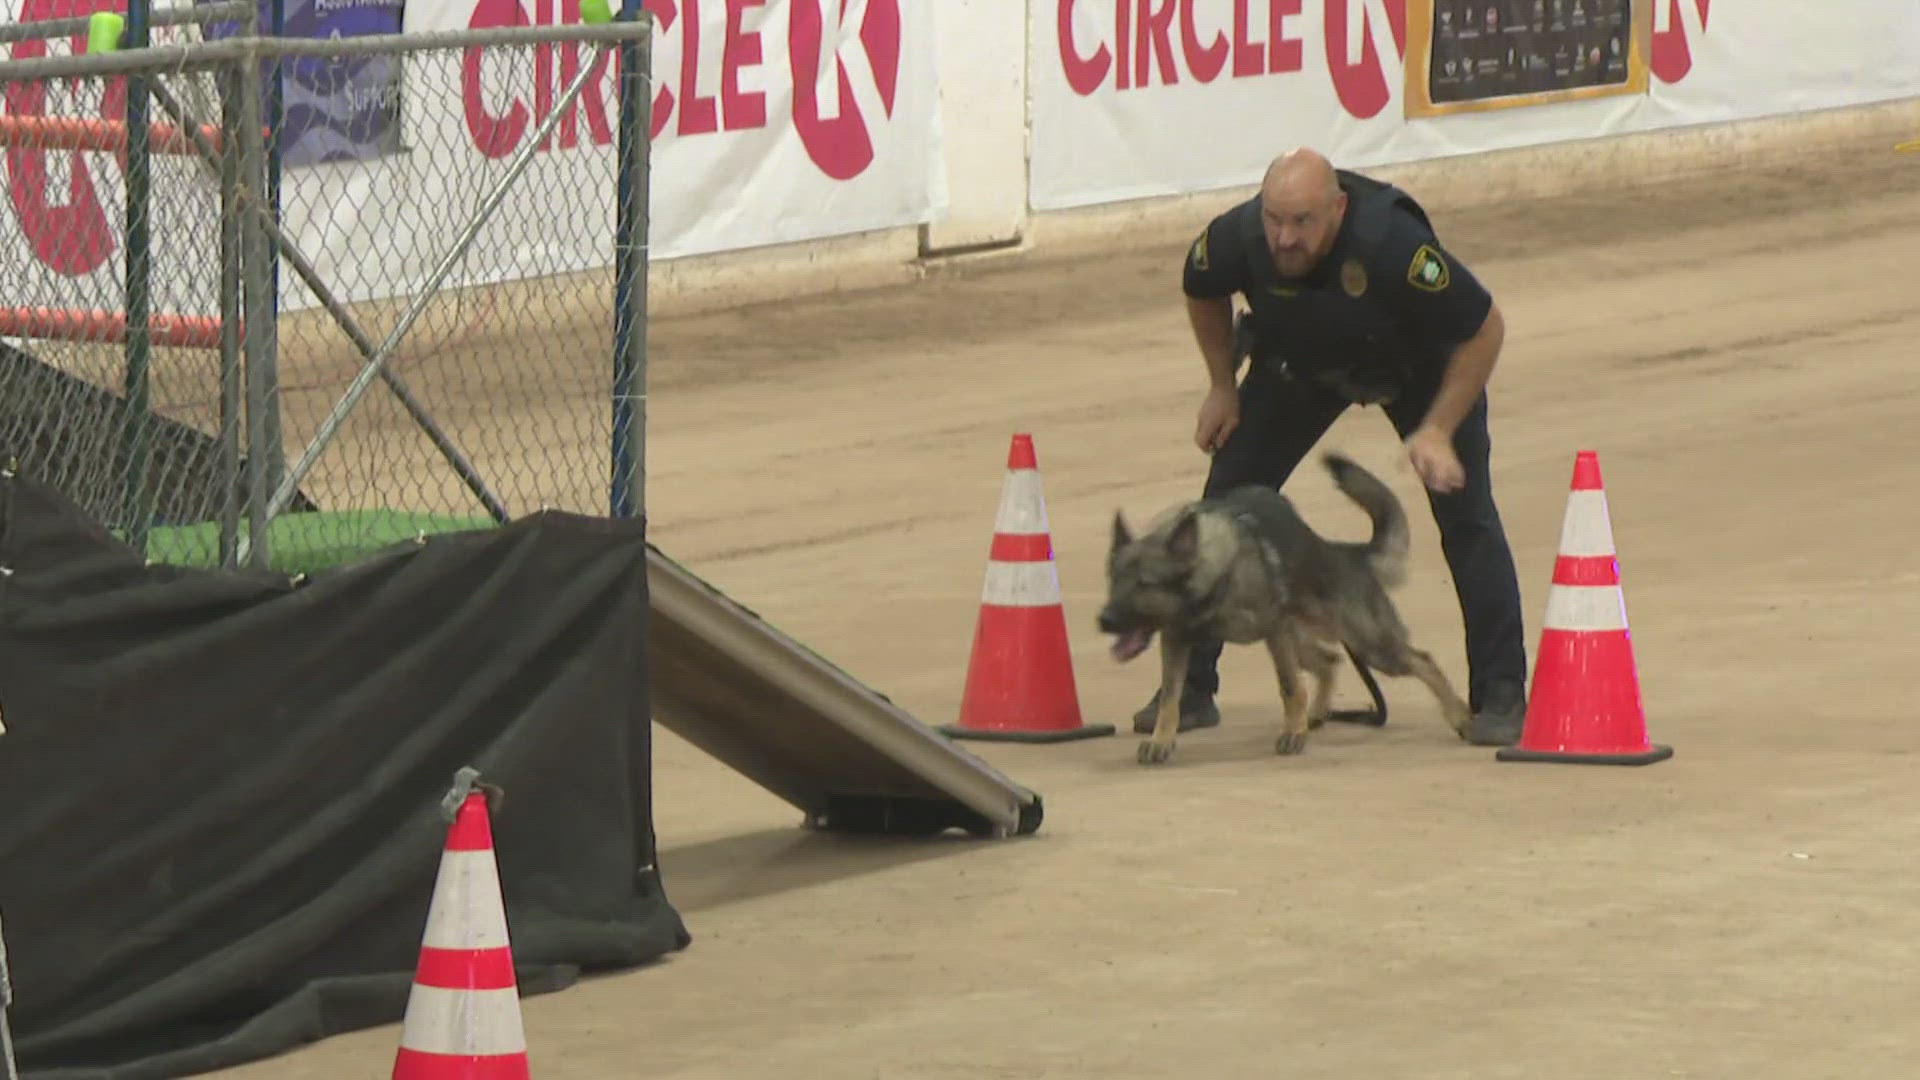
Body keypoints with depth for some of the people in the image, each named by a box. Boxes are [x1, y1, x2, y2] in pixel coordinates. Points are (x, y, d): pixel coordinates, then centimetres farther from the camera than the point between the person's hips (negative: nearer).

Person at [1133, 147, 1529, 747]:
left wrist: (1437, 431, -28)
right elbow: (1202, 291, -4)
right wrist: (1223, 387, 1)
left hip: (1420, 363, -3)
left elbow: (1485, 329, -27)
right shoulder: (1238, 239, -32)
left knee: (1465, 513, -13)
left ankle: (1500, 697, -1)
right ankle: (1190, 689, 7)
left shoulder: (1393, 245, -43)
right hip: (1297, 361, 3)